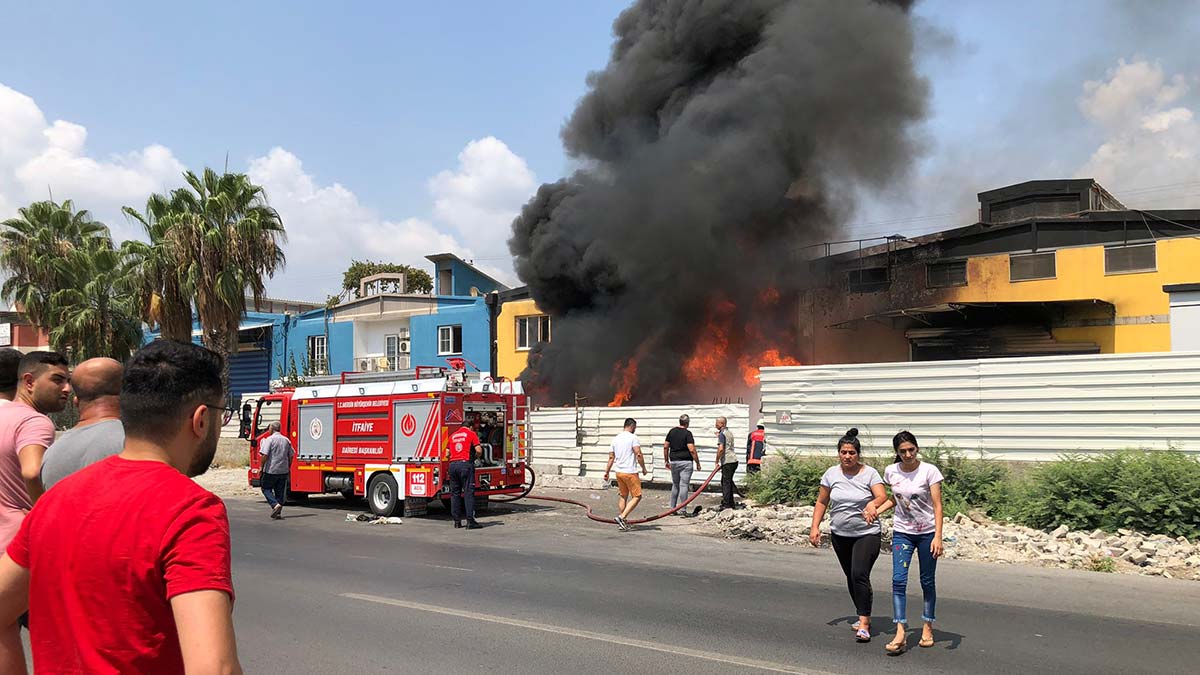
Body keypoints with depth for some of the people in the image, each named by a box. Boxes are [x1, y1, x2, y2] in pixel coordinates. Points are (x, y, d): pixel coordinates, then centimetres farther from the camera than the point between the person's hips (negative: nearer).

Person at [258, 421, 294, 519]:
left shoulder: (269, 439, -9)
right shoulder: (286, 440, 10)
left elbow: (265, 455, -16)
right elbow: (290, 456, 13)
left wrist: (261, 467, -7)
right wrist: (288, 468, 21)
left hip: (271, 470, -5)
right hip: (284, 471, 5)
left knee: (266, 489, 9)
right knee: (280, 492, 10)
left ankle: (275, 504, -13)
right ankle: (278, 513, 11)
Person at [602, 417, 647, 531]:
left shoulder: (616, 438, 11)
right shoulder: (633, 437, -9)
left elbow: (611, 457, 14)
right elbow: (638, 454, -16)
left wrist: (607, 472, 19)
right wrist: (643, 468, -4)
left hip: (619, 472, 7)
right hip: (630, 472, -7)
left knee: (623, 496, 18)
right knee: (637, 497, -1)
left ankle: (621, 522, 19)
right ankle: (622, 517, -13)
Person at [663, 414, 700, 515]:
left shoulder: (671, 432, 7)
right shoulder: (687, 433, -11)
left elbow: (665, 447, 9)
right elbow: (692, 450, -17)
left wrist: (666, 461, 18)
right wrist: (697, 463, -8)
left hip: (674, 462, 6)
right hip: (686, 462, -5)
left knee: (675, 485, 16)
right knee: (684, 485, -3)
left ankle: (672, 509, 16)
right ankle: (682, 510, -5)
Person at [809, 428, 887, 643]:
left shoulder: (869, 473, -8)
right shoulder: (831, 474, 2)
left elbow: (882, 497, -20)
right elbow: (821, 502, 7)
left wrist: (872, 505, -41)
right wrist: (815, 527, -1)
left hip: (866, 534, -4)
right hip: (839, 535, 5)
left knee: (860, 575, -17)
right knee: (851, 577, 14)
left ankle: (864, 623, -14)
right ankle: (863, 615, 32)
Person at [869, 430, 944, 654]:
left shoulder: (929, 471, -13)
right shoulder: (891, 472, -2)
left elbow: (937, 506, -14)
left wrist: (938, 536, -22)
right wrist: (874, 511, 5)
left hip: (927, 532, -2)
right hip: (902, 532, 2)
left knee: (927, 582, 9)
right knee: (898, 580, -11)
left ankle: (927, 627, 27)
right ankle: (900, 634, -12)